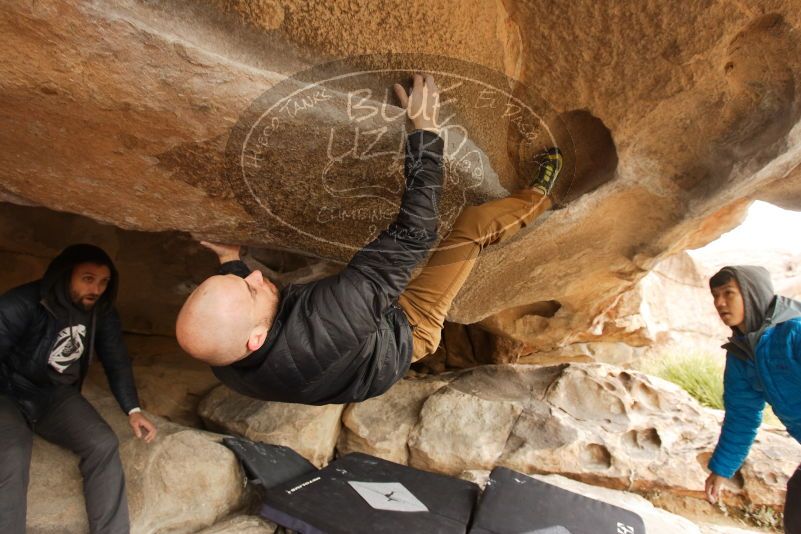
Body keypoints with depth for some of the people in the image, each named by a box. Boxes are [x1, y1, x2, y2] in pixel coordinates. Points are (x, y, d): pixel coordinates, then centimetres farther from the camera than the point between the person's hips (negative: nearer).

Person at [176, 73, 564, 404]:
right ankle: (535, 200, 22)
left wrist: (230, 262, 8)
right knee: (475, 222, -9)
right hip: (407, 331, -6)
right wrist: (424, 128, -35)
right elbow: (413, 231, -43)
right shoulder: (326, 324, -50)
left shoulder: (224, 362, -27)